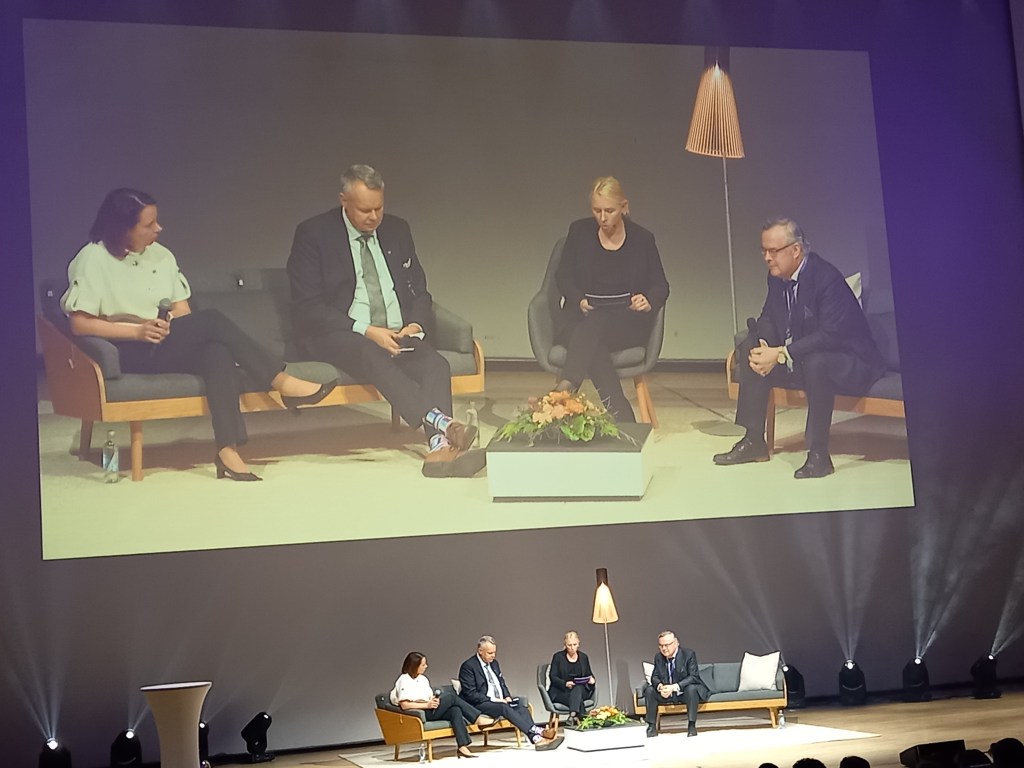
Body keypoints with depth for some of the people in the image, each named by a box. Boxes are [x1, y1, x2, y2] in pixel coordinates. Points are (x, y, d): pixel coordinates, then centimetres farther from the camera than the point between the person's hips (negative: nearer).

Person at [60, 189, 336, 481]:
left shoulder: (161, 255, 14)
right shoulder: (92, 259, -4)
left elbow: (182, 310, 11)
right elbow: (78, 324, -10)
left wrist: (173, 327, -12)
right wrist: (138, 331, -20)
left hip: (166, 346, 6)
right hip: (126, 352, -5)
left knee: (217, 352, -31)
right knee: (213, 320, -27)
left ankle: (228, 450, -43)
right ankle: (282, 382, -22)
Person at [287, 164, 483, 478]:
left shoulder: (396, 230, 13)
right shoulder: (314, 234, -1)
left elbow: (420, 292, 17)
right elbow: (307, 307, -8)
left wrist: (417, 324, -7)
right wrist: (365, 330, -19)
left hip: (399, 334, 4)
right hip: (340, 336, -4)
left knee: (435, 363, -28)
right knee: (372, 356, -38)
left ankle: (440, 446, -45)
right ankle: (439, 421, -51)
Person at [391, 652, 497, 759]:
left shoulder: (423, 678, 22)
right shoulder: (404, 680, -4)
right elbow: (404, 705, -16)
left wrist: (434, 700, -6)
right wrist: (426, 705, -20)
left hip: (431, 710, 7)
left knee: (455, 710, -22)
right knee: (450, 697, -19)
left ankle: (462, 747, -33)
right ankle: (479, 719, -12)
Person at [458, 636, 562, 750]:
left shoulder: (494, 663, 15)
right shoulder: (468, 666, -9)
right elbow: (470, 694, -14)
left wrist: (507, 697, 0)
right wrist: (493, 700, -19)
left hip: (499, 701, 7)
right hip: (479, 705, -7)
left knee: (522, 709, -21)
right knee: (504, 708, -34)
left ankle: (536, 738, -41)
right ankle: (536, 731, -42)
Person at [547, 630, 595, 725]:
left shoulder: (583, 657, 14)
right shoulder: (558, 656, 3)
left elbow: (589, 675, 21)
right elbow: (552, 676, -2)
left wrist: (592, 679, -5)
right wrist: (565, 683, -21)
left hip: (581, 690, 2)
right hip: (561, 691, -2)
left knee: (577, 688, -37)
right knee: (578, 700, -36)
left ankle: (573, 716, -54)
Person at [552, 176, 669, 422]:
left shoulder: (642, 239, 9)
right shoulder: (579, 232, 10)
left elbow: (660, 286, 13)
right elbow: (563, 276, 12)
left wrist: (649, 301, -11)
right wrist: (579, 300, -9)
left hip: (626, 319, -1)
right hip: (582, 313, 1)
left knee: (594, 324, -37)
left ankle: (567, 386, -57)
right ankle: (619, 411, -46)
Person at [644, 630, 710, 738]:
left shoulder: (689, 654, -14)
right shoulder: (658, 657, -1)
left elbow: (693, 677, -22)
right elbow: (655, 677, 0)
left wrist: (674, 687, -34)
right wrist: (660, 686, -26)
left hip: (685, 692, -4)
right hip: (667, 693, 4)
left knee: (691, 689, -35)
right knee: (649, 690, -18)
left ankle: (691, 726, -27)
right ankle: (652, 726, -12)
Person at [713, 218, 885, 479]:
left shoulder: (827, 277, -24)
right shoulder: (777, 276, 0)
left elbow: (831, 334, -31)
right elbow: (768, 319, 9)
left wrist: (781, 354, -34)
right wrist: (763, 347, -15)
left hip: (847, 361, -8)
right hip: (798, 358, 9)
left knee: (815, 362, -39)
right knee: (750, 351, -4)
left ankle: (818, 453, -29)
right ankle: (754, 442, -1)